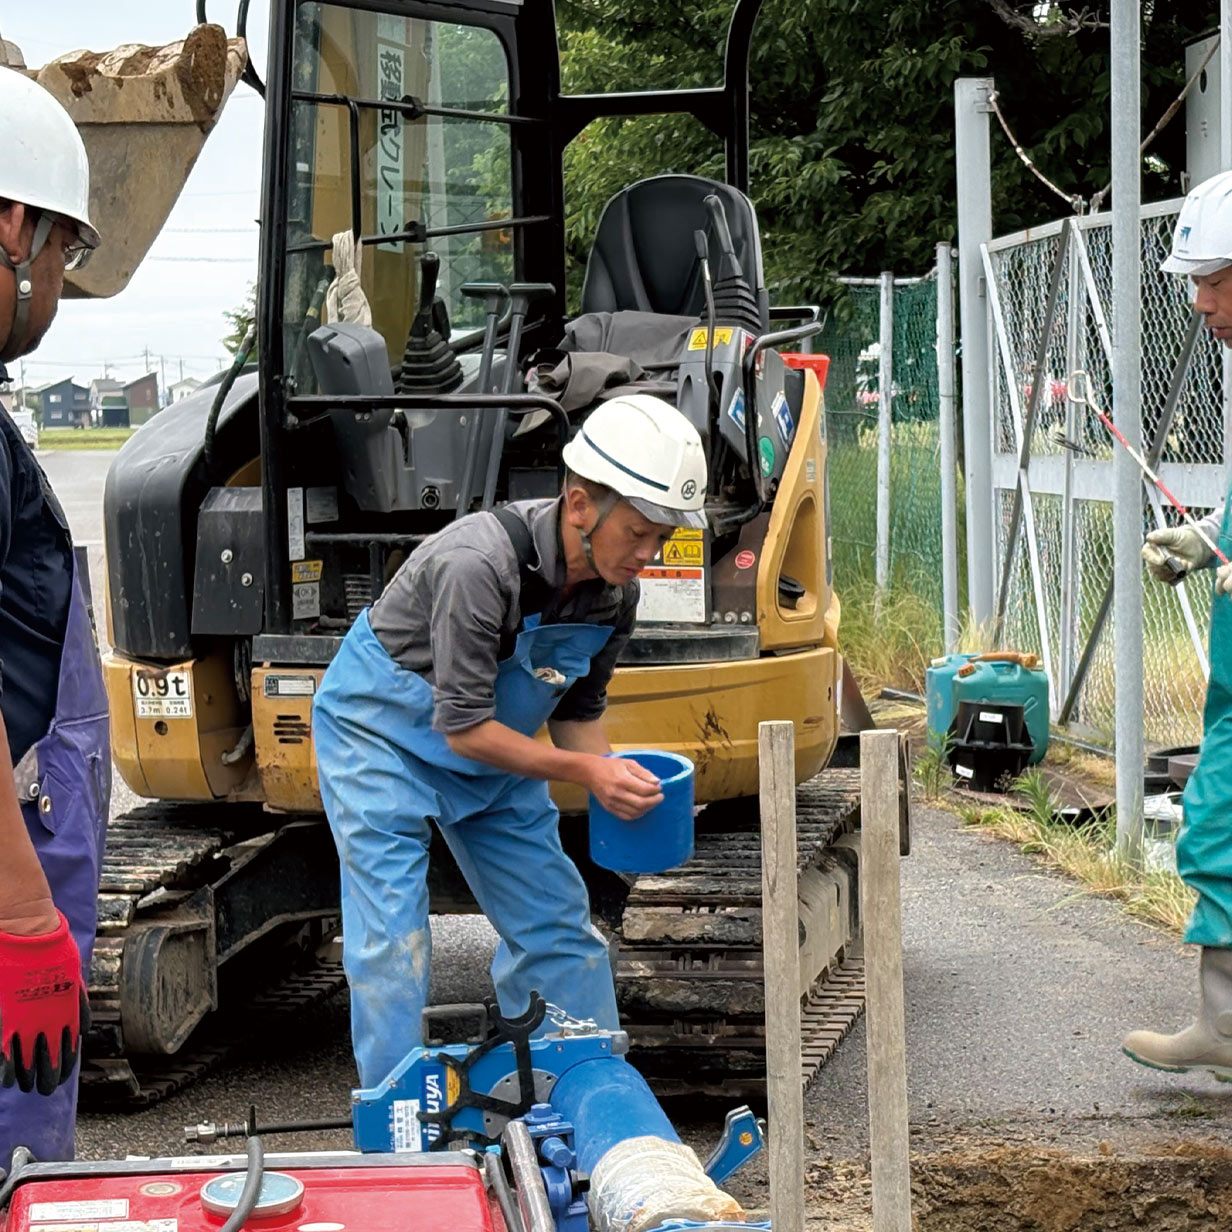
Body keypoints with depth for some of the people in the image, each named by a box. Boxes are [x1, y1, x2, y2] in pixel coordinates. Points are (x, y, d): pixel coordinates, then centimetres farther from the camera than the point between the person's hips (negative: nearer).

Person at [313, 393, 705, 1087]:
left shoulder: (617, 593, -13)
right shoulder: (480, 565, -36)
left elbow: (578, 711, 0)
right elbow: (463, 728, -31)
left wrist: (617, 777, -19)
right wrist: (586, 771, -34)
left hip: (495, 743, 7)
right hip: (384, 727, -7)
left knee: (559, 931, 6)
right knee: (392, 940, -11)